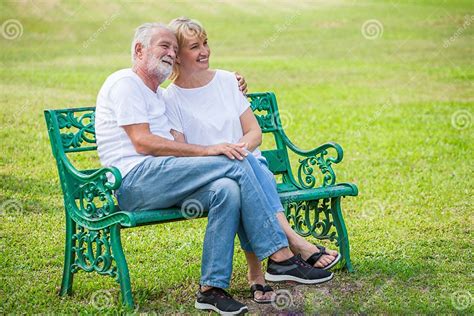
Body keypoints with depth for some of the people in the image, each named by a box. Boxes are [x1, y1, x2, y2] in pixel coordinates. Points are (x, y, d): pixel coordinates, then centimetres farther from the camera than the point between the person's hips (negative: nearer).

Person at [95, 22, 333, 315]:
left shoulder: (157, 94, 29)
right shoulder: (125, 83, 0)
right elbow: (143, 142, -13)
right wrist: (207, 151, -17)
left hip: (159, 185, 8)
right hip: (134, 182, -8)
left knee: (227, 190, -21)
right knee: (235, 164, -19)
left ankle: (212, 288, -26)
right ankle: (282, 257, -17)